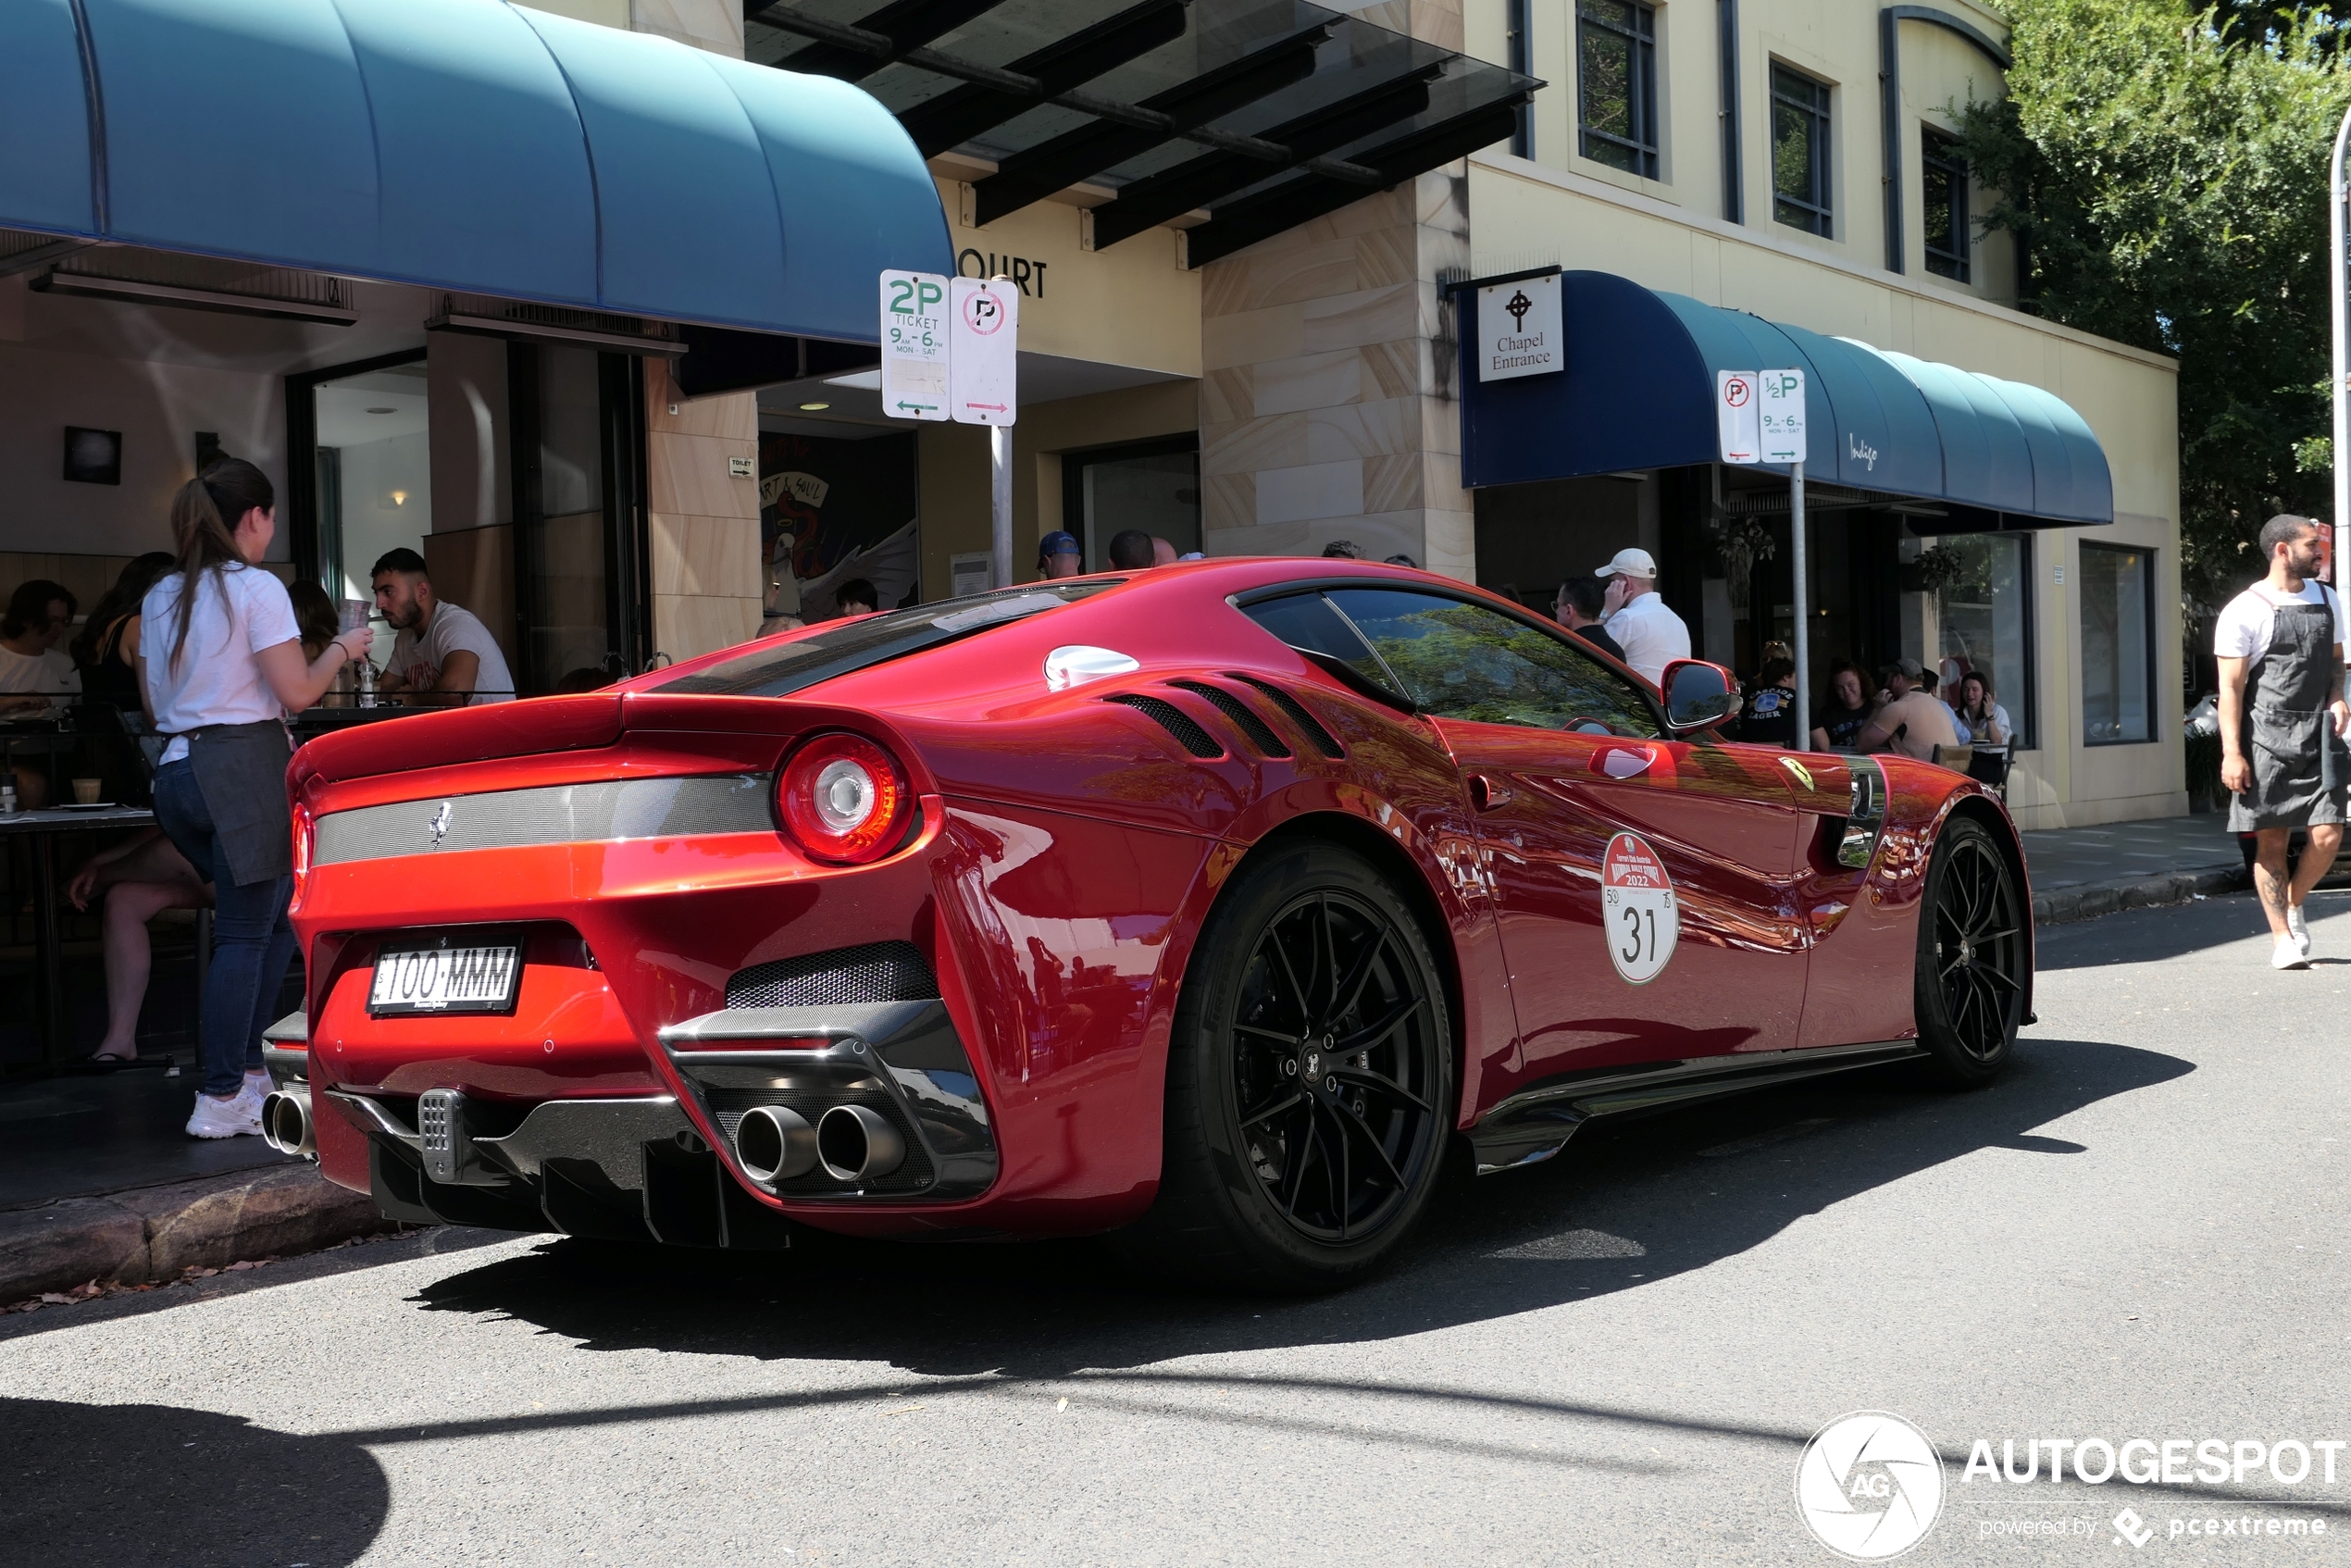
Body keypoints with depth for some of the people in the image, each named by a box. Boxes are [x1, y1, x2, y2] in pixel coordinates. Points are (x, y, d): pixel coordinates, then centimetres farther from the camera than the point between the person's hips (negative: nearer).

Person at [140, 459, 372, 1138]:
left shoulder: (160, 597, 15)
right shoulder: (257, 588, -7)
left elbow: (155, 705, 19)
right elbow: (296, 692, -11)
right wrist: (342, 649, 5)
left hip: (178, 769, 8)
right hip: (246, 769, -8)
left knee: (275, 915, 18)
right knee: (246, 935, -3)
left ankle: (245, 1065, 17)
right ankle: (221, 1100, -3)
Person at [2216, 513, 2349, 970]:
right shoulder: (2245, 611, -6)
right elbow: (2231, 687, -7)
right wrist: (2232, 753, -13)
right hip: (2266, 739, -4)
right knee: (2270, 841, 0)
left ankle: (2293, 904, 21)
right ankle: (2282, 937, 9)